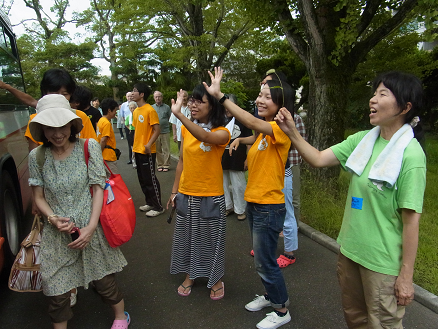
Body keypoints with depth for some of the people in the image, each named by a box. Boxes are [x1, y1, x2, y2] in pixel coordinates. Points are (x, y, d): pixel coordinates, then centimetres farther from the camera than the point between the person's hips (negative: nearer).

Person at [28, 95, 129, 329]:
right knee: (56, 292, 6)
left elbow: (98, 188, -7)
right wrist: (53, 219, -14)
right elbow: (39, 197, 5)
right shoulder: (37, 157, -1)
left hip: (90, 229, -1)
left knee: (104, 281, 10)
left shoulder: (89, 147, -7)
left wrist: (91, 227, -14)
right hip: (56, 234, 2)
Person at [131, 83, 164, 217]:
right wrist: (134, 144, 12)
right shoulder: (135, 111, 11)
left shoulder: (150, 110, -14)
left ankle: (158, 207, 9)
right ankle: (149, 203, 29)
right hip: (137, 150, 9)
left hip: (147, 152, -9)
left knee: (150, 179, -2)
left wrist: (149, 144, -26)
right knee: (142, 179, 16)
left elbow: (157, 130, -17)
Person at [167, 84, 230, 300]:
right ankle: (190, 275, 39)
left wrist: (179, 114, -46)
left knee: (211, 238, 10)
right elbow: (182, 161, 10)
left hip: (211, 196, -5)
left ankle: (216, 279, 32)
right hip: (186, 195, 5)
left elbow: (204, 137, -37)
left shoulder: (221, 133, -13)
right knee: (187, 235, 17)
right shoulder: (186, 130, 3)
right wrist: (174, 191, 11)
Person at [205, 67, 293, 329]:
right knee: (262, 258, 23)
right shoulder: (264, 131, 8)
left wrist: (220, 95, -38)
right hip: (254, 202, 9)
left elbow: (253, 123, -37)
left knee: (265, 262, 4)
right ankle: (271, 295, 44)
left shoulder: (281, 129, -19)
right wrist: (240, 140, 10)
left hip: (269, 206, -9)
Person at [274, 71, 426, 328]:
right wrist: (292, 132, -15)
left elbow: (411, 220, -18)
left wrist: (406, 276, -14)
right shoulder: (363, 140, -1)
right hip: (350, 249, 6)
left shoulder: (410, 154, -20)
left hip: (383, 261, -6)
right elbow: (318, 159, -2)